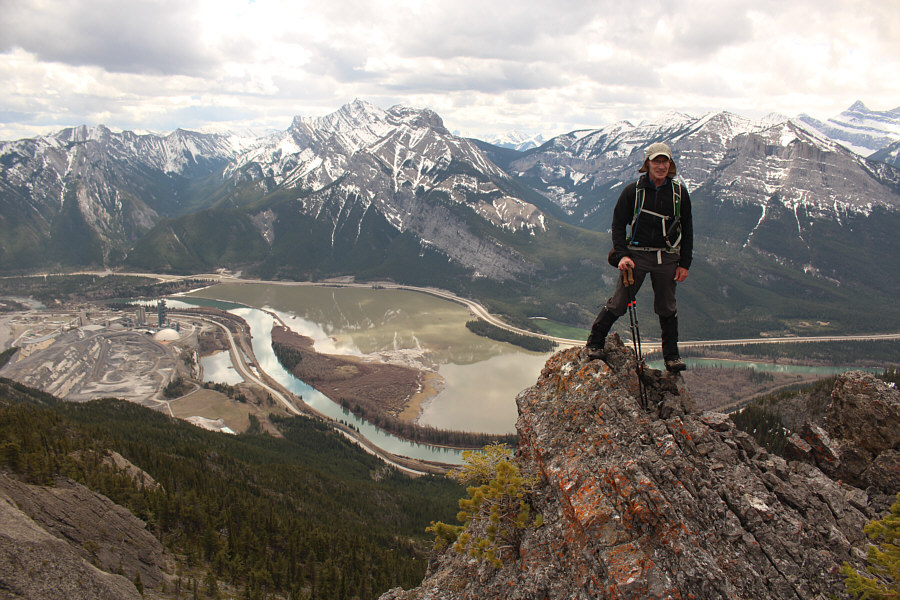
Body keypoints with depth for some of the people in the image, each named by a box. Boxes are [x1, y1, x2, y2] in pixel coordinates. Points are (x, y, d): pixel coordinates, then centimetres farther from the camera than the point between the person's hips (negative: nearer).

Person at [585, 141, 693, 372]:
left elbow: (687, 230, 9)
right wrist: (621, 255, -10)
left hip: (667, 259, 2)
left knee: (667, 308, 11)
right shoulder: (633, 191, -3)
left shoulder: (679, 193, 3)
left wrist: (684, 264, 4)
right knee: (619, 303, -2)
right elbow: (618, 224, 2)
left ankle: (672, 356, 24)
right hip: (637, 255, -2)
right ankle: (595, 341, 17)